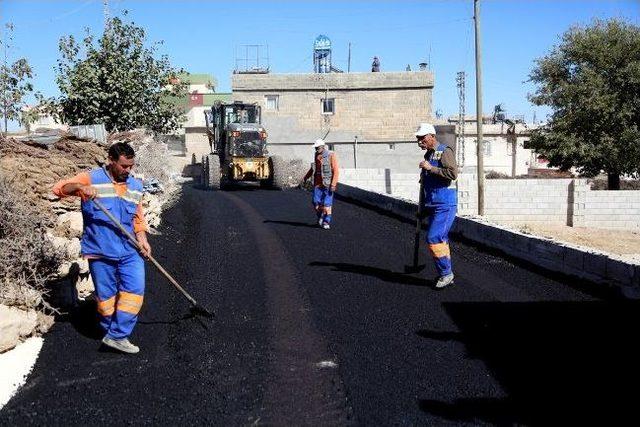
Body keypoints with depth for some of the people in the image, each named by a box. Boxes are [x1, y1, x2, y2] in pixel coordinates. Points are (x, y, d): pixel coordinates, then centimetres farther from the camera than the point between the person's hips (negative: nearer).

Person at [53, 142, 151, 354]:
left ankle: (117, 336, 0)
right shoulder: (91, 178, -5)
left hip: (129, 251, 4)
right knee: (106, 295, 5)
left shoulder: (135, 185, 9)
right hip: (100, 251, -4)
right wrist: (80, 187, -32)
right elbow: (59, 188, -13)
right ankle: (110, 330, 25)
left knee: (135, 290, -6)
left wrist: (142, 238, 2)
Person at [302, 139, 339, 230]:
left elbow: (336, 171, -13)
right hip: (318, 184, 5)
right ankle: (320, 217, 26)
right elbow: (313, 168, 25)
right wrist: (305, 177, 18)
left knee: (327, 204, -3)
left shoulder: (331, 156, -9)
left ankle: (326, 222, 8)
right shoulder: (316, 155, 9)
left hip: (328, 184, -5)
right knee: (316, 204, 0)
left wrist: (333, 184, -20)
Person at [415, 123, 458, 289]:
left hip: (445, 205, -9)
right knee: (441, 240, 11)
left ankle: (446, 273, -2)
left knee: (433, 238, -13)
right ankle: (446, 275, 19)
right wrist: (423, 207, 25)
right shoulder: (428, 155, 18)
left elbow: (453, 173, -25)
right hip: (433, 205, 9)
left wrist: (431, 168, -21)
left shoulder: (445, 151, -9)